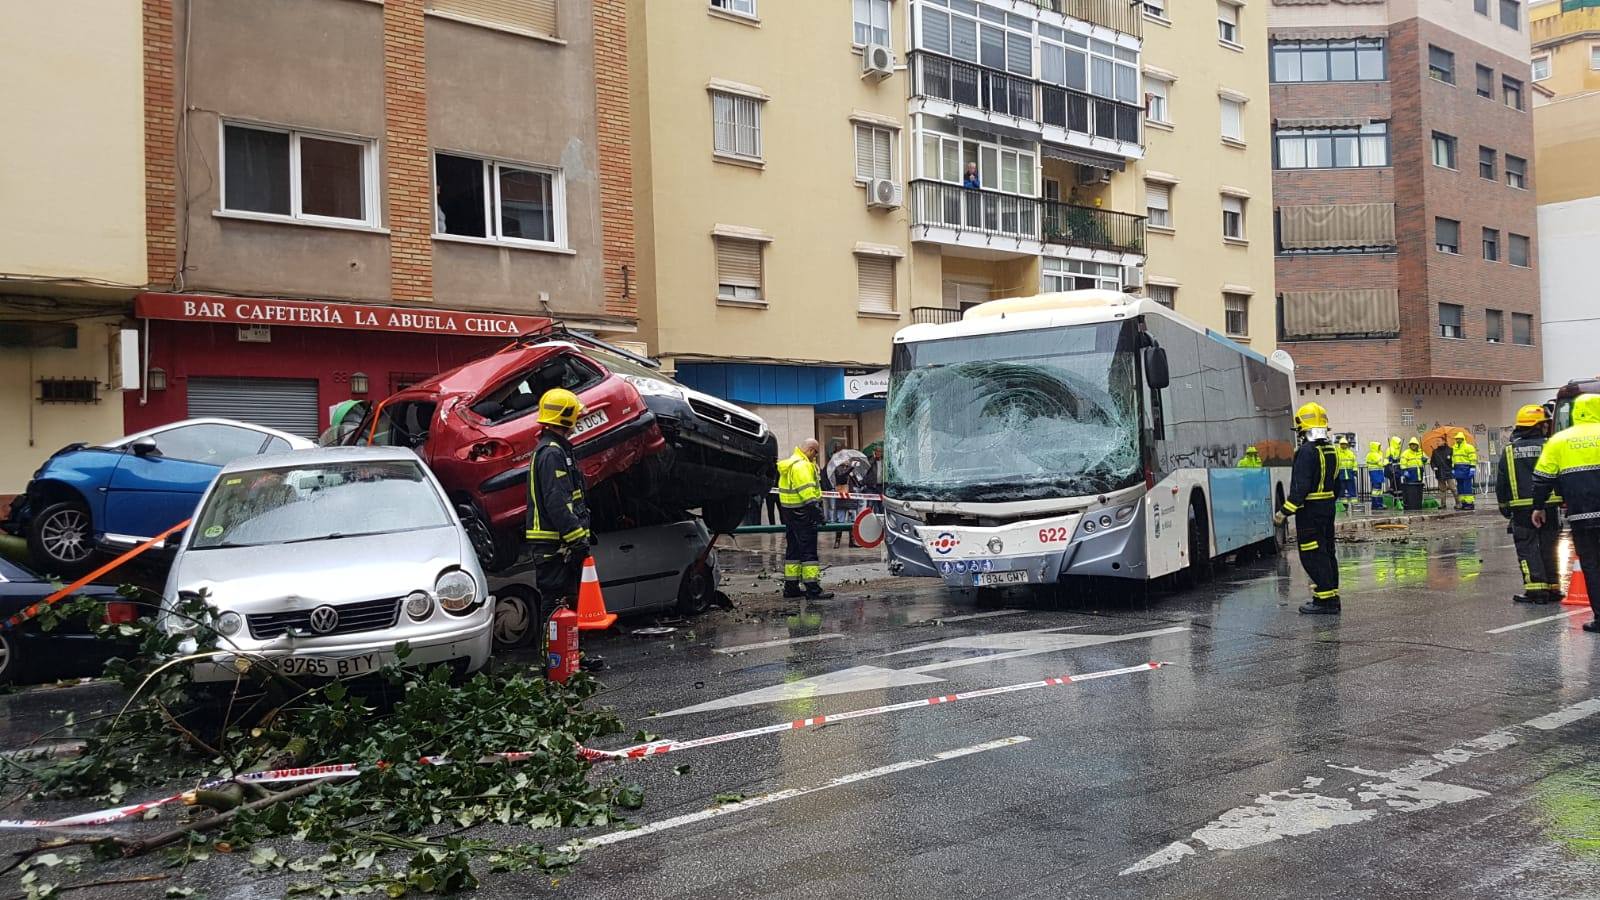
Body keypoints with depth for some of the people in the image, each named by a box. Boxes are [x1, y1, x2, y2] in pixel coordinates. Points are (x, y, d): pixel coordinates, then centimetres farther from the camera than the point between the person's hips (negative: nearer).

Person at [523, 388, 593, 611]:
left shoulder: (557, 449, 19)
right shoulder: (551, 453, -15)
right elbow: (556, 503, -23)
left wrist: (582, 532, 25)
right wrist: (577, 538, -23)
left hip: (560, 544, 11)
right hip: (554, 545, -11)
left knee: (567, 600, 15)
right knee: (557, 599, -9)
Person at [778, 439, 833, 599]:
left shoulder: (790, 463, 18)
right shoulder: (801, 465, -16)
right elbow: (806, 491, -23)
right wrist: (816, 511, -23)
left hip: (789, 512, 11)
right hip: (802, 513, -11)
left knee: (793, 549, 14)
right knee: (809, 550, -8)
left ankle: (791, 587, 19)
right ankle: (813, 588, -9)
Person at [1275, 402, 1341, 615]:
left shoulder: (1306, 451, -17)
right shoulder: (1332, 451, 11)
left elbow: (1300, 486, -22)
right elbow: (1336, 484, 17)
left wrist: (1285, 511, -20)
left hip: (1309, 510, -9)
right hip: (1328, 507, 9)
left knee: (1313, 556, -5)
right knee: (1327, 552, 14)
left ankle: (1325, 600, -6)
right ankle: (1332, 597, 19)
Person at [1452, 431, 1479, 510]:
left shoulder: (1468, 447, -5)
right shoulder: (1454, 448, 18)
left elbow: (1473, 459, -10)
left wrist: (1472, 469, -17)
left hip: (1466, 470, -8)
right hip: (1458, 470, 8)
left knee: (1467, 487, -9)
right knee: (1460, 487, 8)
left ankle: (1470, 502, -8)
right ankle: (1463, 502, 13)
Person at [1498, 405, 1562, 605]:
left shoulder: (1510, 451, 2)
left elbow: (1500, 483, 6)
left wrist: (1503, 506, 16)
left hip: (1521, 507, 0)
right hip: (1548, 505, 0)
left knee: (1527, 547, 2)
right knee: (1548, 547, 11)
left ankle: (1535, 588, -7)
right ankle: (1553, 588, 15)